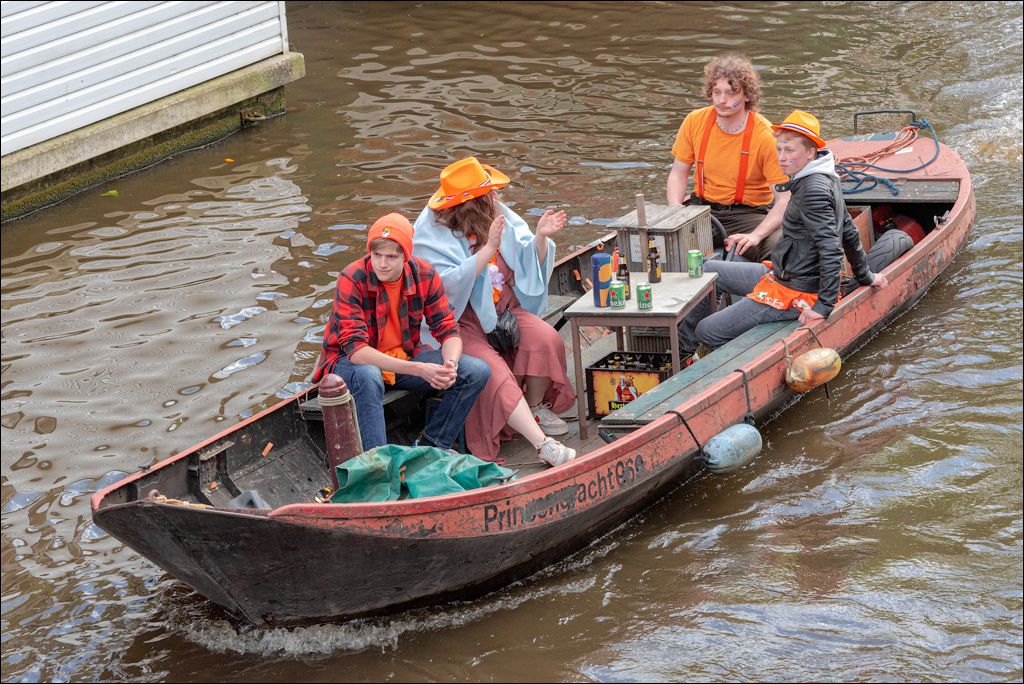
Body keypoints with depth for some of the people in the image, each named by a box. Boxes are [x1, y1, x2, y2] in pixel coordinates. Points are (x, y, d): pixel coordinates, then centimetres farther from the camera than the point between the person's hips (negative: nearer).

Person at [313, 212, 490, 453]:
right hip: (351, 361, -5)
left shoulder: (425, 275, -10)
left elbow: (448, 330, -4)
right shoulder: (351, 280, -24)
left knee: (477, 371, -12)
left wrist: (450, 364, -29)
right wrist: (419, 370, -40)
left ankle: (432, 445, -4)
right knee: (367, 376, -41)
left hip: (406, 355, 5)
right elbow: (356, 350, -30)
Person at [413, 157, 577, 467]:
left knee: (546, 340, -21)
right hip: (460, 321, -6)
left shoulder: (500, 216, 6)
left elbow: (530, 265, 8)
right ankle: (542, 443, -35)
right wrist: (488, 249, -30)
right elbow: (449, 284, -25)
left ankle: (536, 409, 3)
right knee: (492, 370, -29)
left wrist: (540, 237, -12)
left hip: (504, 308, 6)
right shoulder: (433, 233, -13)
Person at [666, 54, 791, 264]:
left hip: (748, 213, -4)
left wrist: (755, 236, -32)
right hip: (701, 208, 4)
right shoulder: (694, 122, -4)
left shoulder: (765, 136, -15)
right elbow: (678, 174, 7)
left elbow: (785, 199, -17)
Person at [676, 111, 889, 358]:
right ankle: (679, 350, 24)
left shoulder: (814, 190, -23)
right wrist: (866, 277, 28)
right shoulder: (825, 180, 8)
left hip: (793, 292, -11)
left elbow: (831, 250, -28)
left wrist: (825, 305, -26)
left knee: (707, 331, -11)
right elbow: (849, 233, 18)